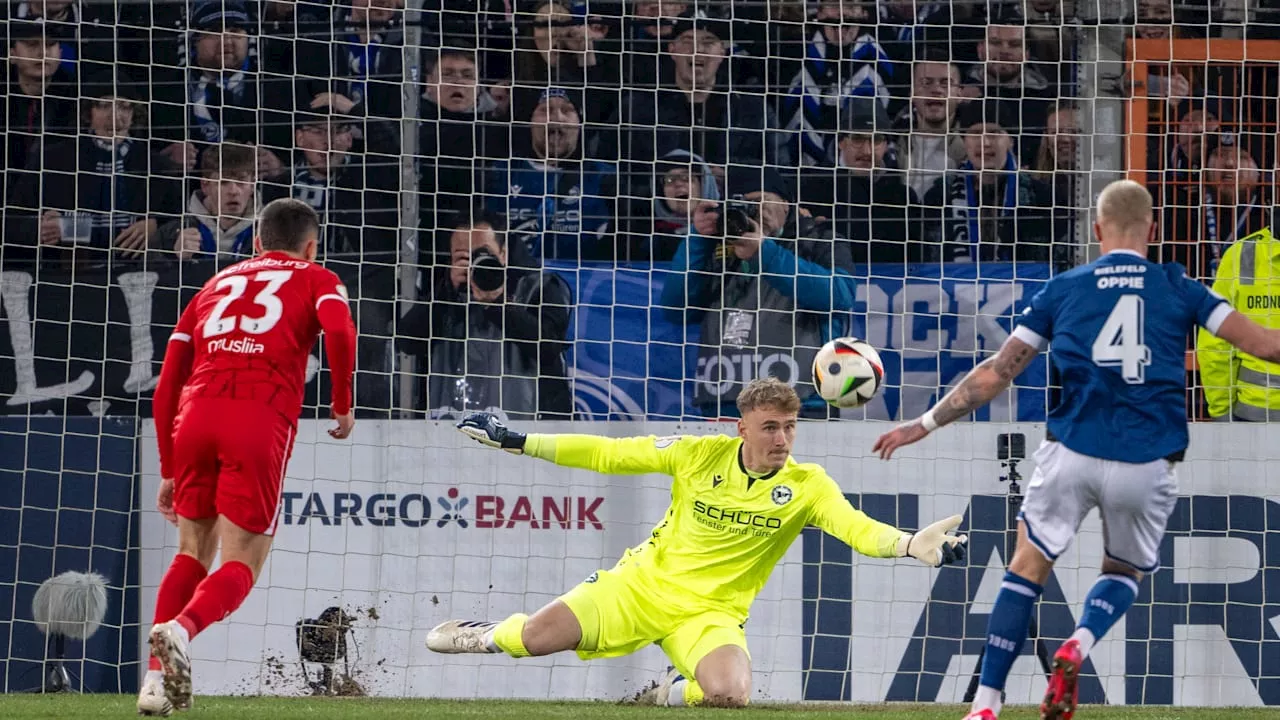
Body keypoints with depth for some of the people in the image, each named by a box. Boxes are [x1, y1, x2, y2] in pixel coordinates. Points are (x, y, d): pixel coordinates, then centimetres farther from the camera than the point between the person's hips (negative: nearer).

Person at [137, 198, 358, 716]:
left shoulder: (216, 286, 29)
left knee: (192, 552, 18)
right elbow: (339, 330, -6)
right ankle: (181, 629, -27)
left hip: (196, 415, 4)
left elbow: (166, 387, 25)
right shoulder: (316, 280, 19)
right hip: (262, 421, -4)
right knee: (241, 565, 2)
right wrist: (342, 405, 7)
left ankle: (156, 676, 3)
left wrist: (169, 471, 30)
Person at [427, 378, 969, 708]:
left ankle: (674, 692, 7)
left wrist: (913, 545, -46)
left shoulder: (807, 486, -10)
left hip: (711, 611, 0)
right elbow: (610, 454, 0)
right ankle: (489, 637, 22)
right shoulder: (702, 454, -7)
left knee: (730, 693, -32)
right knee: (536, 638, -17)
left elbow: (857, 528, -25)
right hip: (647, 582, 0)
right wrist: (517, 442, -2)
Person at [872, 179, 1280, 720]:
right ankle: (1078, 647, -8)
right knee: (1124, 573, 23)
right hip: (1148, 465, 0)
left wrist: (926, 424, 17)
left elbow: (996, 374, 8)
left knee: (1028, 567, 14)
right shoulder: (1178, 289, 7)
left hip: (1073, 452, 0)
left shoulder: (1064, 290, 7)